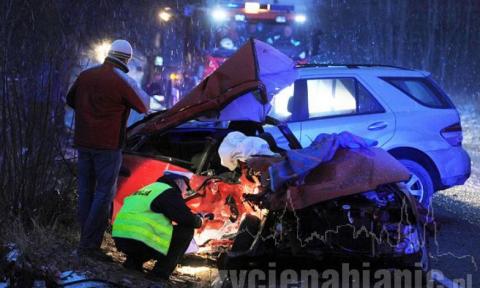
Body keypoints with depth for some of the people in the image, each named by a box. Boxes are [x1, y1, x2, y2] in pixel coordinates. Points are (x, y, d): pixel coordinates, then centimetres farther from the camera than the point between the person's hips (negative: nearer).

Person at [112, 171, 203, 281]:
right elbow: (187, 219, -7)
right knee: (186, 231, 2)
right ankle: (160, 273, -2)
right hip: (140, 240, -9)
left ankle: (132, 263, 16)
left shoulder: (148, 189, 26)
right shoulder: (169, 192, -1)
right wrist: (198, 220, 16)